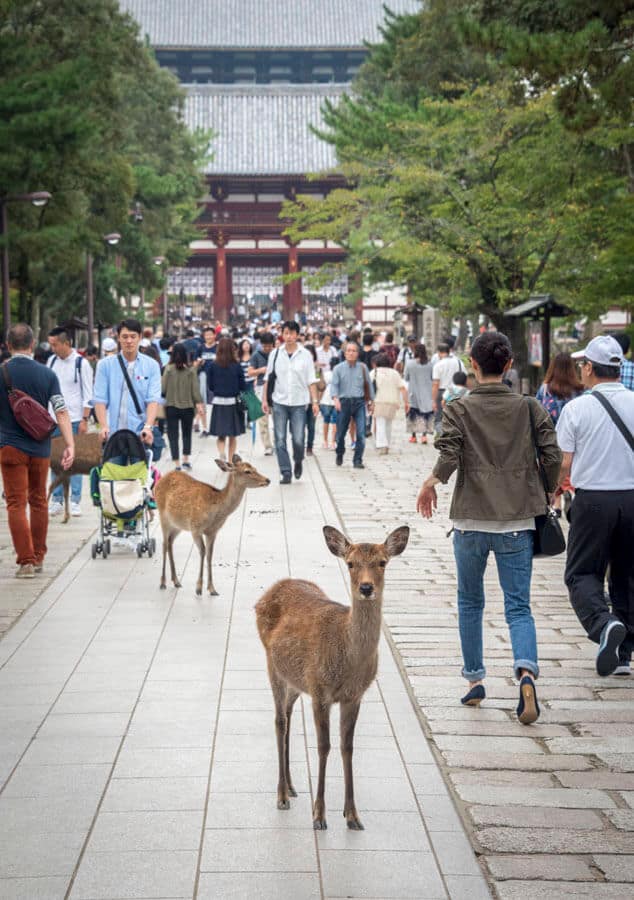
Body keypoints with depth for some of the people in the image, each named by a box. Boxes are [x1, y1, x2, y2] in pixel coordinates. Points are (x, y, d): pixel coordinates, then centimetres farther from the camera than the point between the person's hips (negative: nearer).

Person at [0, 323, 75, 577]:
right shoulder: (47, 374, -1)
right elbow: (61, 412, -7)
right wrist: (70, 445, -9)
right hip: (40, 447, 3)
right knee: (39, 501, 16)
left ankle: (26, 561, -9)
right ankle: (38, 557, 23)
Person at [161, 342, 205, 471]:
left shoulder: (168, 369, -9)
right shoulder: (191, 370, -7)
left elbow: (163, 388, -6)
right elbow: (195, 389, -5)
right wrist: (199, 403, 3)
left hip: (171, 406, -1)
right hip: (188, 406, 1)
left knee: (173, 435, 5)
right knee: (187, 433, 20)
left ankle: (177, 464, 0)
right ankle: (186, 460, 20)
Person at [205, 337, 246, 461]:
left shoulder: (212, 366, -6)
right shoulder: (237, 366, -9)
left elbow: (210, 385, -1)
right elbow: (243, 386, -4)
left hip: (218, 401, 1)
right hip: (233, 401, -1)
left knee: (220, 435, 8)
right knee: (233, 435, 14)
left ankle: (221, 453, -18)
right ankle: (230, 460, 16)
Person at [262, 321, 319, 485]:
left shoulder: (305, 355, 1)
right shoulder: (275, 354, 4)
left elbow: (311, 381, 3)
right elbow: (268, 378, 8)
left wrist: (315, 401, -4)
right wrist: (265, 400, 3)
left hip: (299, 403, -1)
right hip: (279, 402, 1)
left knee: (298, 439, -4)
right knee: (280, 440, -1)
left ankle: (298, 462, 26)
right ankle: (286, 473, 6)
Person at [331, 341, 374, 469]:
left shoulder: (362, 368, 7)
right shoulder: (339, 368, 2)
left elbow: (368, 384, 15)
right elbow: (334, 384, -5)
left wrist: (370, 401, 16)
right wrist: (335, 398, -21)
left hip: (359, 402, 1)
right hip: (344, 402, 0)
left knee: (361, 433, -10)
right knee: (341, 432, 8)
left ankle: (357, 460, -4)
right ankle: (339, 455, 34)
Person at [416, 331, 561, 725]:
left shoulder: (459, 409, -3)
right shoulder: (530, 408, 2)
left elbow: (448, 456, -15)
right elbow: (553, 457, -3)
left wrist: (431, 483, 3)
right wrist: (547, 494, 14)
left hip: (471, 520, 0)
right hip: (518, 521, 1)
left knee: (470, 602, 17)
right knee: (519, 606, 2)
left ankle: (475, 679, 20)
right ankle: (526, 672, -22)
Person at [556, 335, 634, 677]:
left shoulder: (577, 408, -7)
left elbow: (563, 463, -4)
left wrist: (557, 486, 16)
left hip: (593, 499, -3)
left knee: (581, 574, 8)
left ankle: (604, 623, -20)